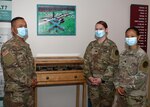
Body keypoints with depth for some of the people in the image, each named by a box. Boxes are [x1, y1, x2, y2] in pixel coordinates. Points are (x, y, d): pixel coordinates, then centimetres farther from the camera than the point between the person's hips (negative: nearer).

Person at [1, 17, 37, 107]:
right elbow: (12, 70, -22)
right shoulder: (8, 46, -14)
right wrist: (29, 82, -16)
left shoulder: (26, 45, 13)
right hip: (15, 92, -8)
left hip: (29, 89, 8)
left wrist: (34, 79, 1)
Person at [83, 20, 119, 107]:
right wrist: (89, 76, -7)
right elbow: (86, 61, 5)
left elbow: (113, 65, -11)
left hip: (106, 81, -4)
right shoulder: (91, 45, 8)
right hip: (92, 81, 4)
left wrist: (102, 79, -15)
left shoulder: (111, 45, -6)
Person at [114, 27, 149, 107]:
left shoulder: (142, 55, -12)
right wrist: (117, 86, -5)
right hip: (121, 92, 5)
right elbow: (117, 71, 8)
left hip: (136, 94, -5)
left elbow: (142, 76, -17)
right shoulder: (123, 54, 6)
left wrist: (126, 88, -16)